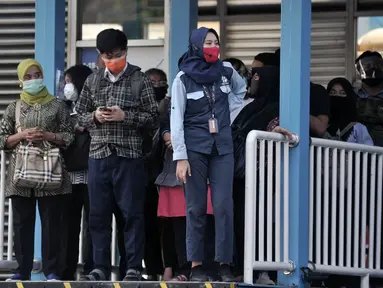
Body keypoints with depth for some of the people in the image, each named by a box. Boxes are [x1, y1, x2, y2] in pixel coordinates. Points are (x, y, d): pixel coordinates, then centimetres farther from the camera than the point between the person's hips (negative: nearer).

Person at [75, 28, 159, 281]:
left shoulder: (140, 81, 1)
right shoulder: (93, 81, 12)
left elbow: (153, 119, -1)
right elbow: (80, 115, 16)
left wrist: (125, 116, -14)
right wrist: (95, 116, -5)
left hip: (129, 156, -4)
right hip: (99, 156, 4)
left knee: (132, 213, -2)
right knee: (99, 214, 5)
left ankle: (134, 268, 2)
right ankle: (101, 268, 11)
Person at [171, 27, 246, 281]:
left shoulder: (226, 71, 6)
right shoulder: (184, 78, -2)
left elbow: (241, 90, 29)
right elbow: (176, 120, -5)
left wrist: (228, 111, 11)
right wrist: (181, 158, -11)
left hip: (222, 146, 2)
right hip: (195, 146, -2)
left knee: (223, 205, -7)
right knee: (196, 207, -1)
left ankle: (226, 264, -6)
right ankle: (196, 265, 0)